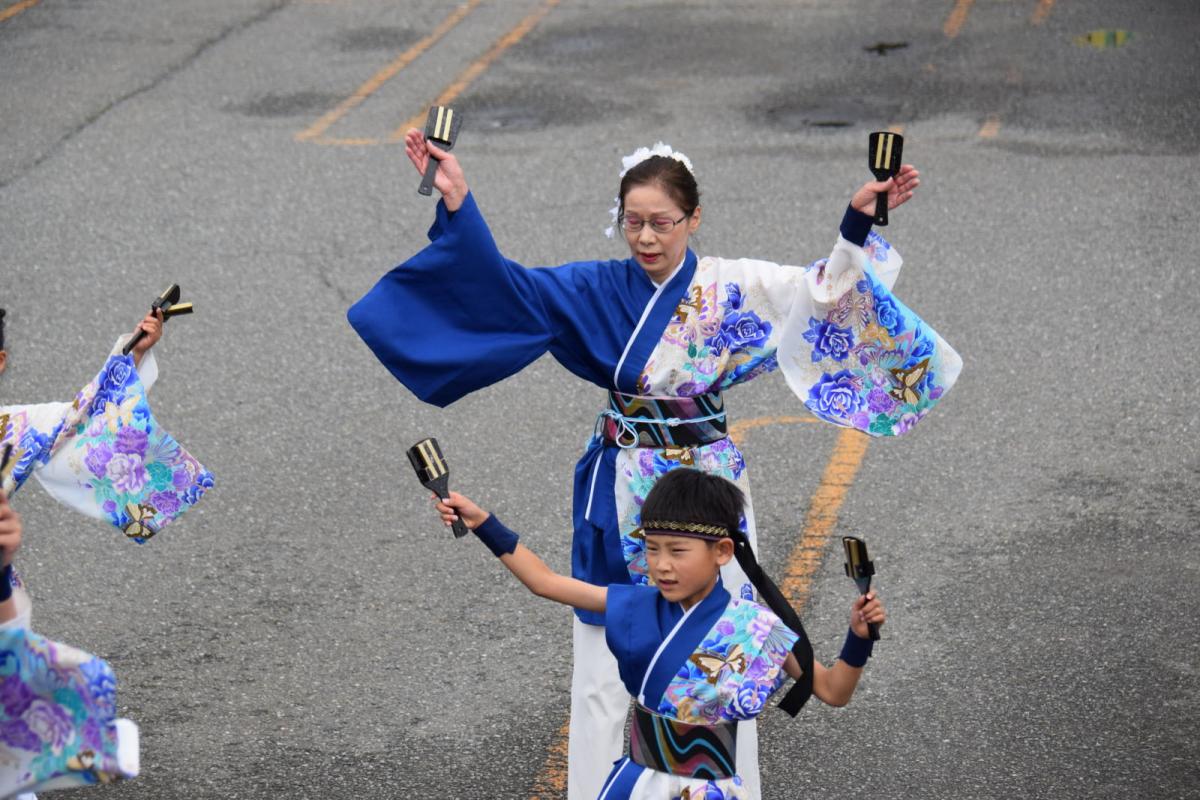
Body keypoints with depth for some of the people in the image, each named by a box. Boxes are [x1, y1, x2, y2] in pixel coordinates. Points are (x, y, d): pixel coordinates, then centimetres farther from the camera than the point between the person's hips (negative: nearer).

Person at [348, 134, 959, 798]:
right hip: (622, 500, 1)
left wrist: (859, 221, -32)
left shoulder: (732, 287, -5)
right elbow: (504, 284, -10)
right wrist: (456, 201, -20)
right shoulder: (599, 289, -2)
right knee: (603, 668, 7)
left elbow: (824, 291, -15)